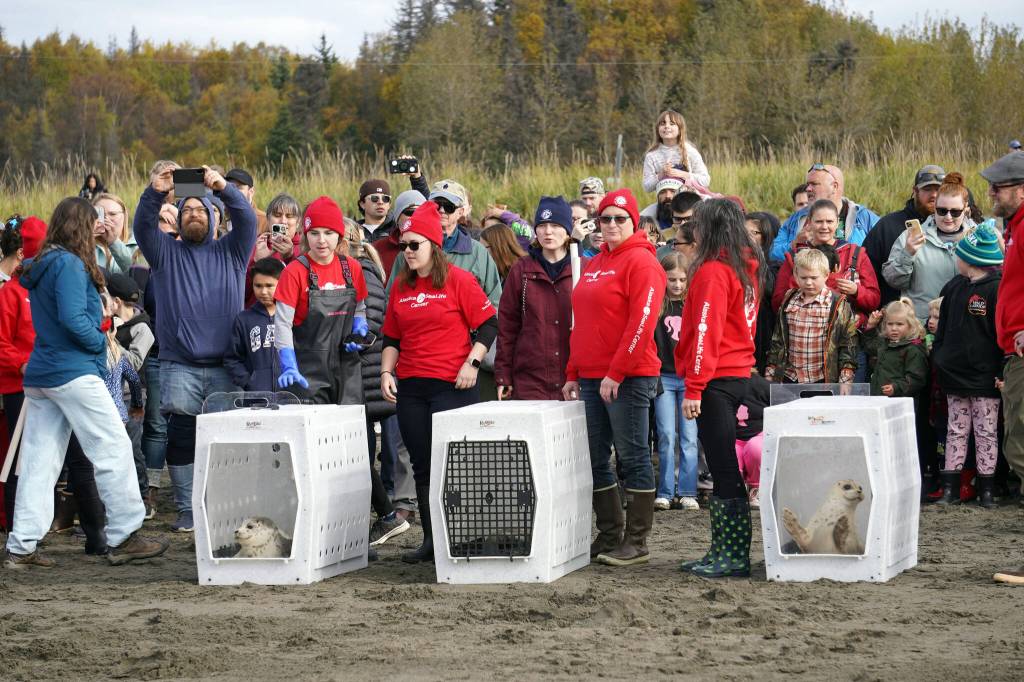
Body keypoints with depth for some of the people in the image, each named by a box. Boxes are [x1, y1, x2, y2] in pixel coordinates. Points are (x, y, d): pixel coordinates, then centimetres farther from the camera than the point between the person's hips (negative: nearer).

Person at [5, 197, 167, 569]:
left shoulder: (39, 266, 16)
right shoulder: (70, 264, -12)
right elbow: (73, 318, -21)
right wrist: (100, 342, -6)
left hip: (39, 376, 9)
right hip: (73, 372, -9)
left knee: (39, 461, 7)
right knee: (113, 449, -2)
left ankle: (21, 547, 5)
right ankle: (124, 537, 0)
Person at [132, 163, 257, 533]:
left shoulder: (230, 252, 12)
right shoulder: (166, 252, 12)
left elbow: (247, 221, -4)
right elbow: (144, 227, -5)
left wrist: (224, 188, -20)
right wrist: (155, 193, -23)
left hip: (224, 366, 0)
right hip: (179, 367, 0)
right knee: (181, 439, -2)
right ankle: (187, 510, 3)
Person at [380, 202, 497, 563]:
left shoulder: (459, 280, -4)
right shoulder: (400, 286, 12)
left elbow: (488, 325, -4)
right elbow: (392, 338, 19)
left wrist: (472, 362, -13)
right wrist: (386, 372, 6)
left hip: (453, 384, -6)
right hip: (410, 386, 6)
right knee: (422, 465, 7)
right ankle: (430, 539, 13)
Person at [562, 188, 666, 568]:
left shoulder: (641, 262, -7)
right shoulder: (594, 265, 17)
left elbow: (641, 323, -16)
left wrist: (615, 373, -18)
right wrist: (573, 374, 16)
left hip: (628, 378, -8)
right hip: (591, 379, 8)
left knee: (632, 457, -3)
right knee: (595, 459, 9)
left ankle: (637, 543, 1)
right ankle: (610, 536, 18)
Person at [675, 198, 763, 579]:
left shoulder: (712, 271, -12)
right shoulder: (746, 269, 14)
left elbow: (705, 332, -17)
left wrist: (693, 388, -17)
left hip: (716, 380, -9)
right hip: (740, 373, 9)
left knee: (723, 468, -6)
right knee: (726, 467, 11)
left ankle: (732, 556, -5)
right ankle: (725, 552, 14)